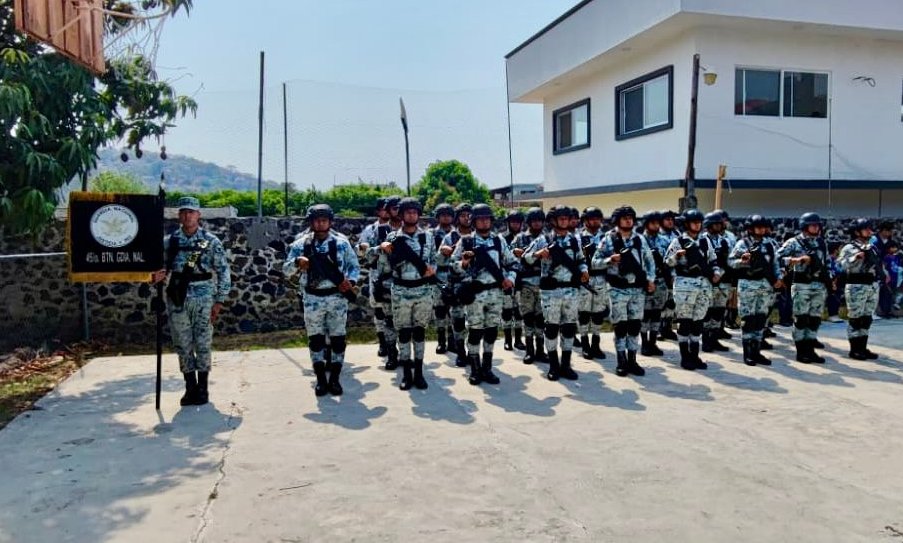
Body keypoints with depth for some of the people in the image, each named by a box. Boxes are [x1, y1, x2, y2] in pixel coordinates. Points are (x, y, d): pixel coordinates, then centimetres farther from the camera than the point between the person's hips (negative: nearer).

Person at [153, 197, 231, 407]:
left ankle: (202, 388, 15)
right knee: (182, 345, 8)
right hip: (177, 300, 3)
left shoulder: (211, 241, -2)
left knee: (203, 345, 4)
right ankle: (190, 388, 19)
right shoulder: (169, 241, 6)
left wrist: (219, 301, -5)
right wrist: (158, 275, -13)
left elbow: (223, 272, -2)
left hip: (203, 300, -3)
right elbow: (163, 267, 11)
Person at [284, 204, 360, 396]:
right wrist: (297, 262, -22)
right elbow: (286, 269, -1)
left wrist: (351, 281, -13)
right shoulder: (301, 244, 0)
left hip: (337, 298, 0)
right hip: (313, 299, 0)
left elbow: (354, 266, 7)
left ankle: (334, 378, 15)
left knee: (337, 338, 4)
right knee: (315, 338, 6)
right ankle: (320, 379, 16)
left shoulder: (342, 243, 1)